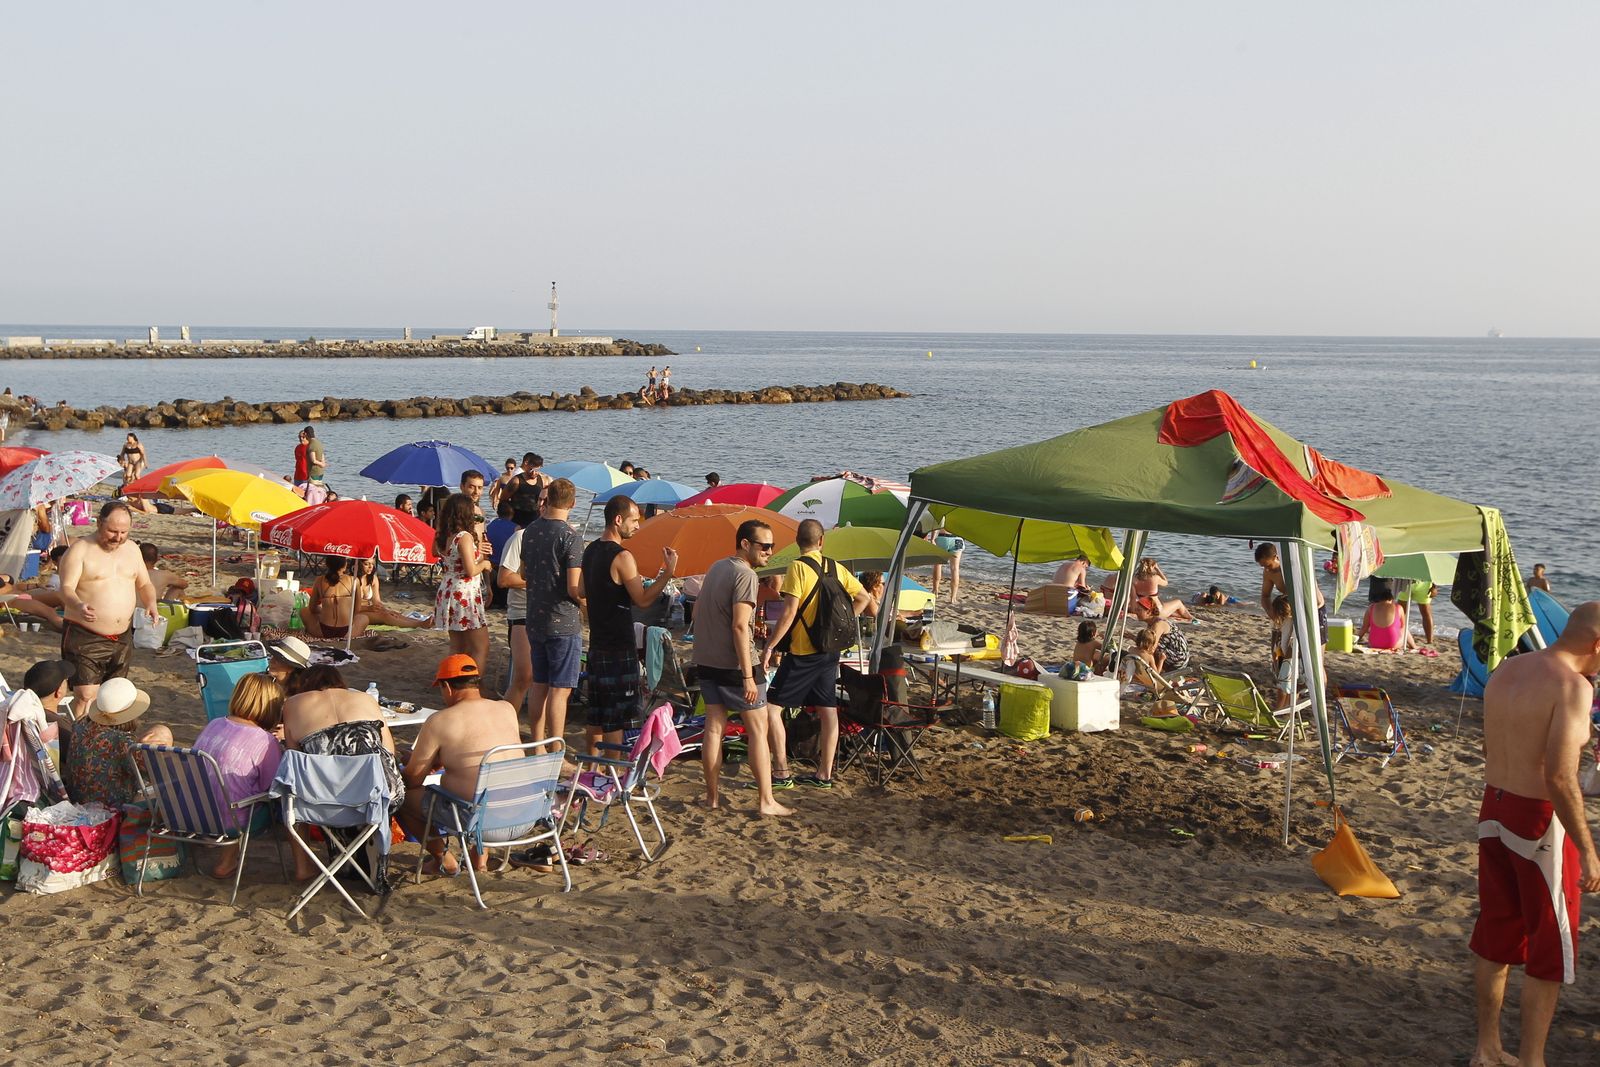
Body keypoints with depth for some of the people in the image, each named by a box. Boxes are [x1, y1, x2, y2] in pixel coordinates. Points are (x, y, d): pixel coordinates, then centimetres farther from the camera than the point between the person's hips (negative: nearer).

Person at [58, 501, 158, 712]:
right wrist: (79, 606, -38)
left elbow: (144, 584, 18)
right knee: (87, 697, -14)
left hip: (122, 637, 6)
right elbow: (66, 588, -16)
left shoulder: (131, 549, 10)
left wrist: (150, 603, -4)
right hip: (85, 637, -6)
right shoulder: (80, 550, -8)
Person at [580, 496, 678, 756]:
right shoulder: (622, 556, -18)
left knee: (597, 713, 15)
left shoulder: (591, 550, 10)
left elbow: (582, 591, 20)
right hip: (619, 647, -9)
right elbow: (643, 600, -18)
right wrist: (668, 571, -18)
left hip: (597, 642, 9)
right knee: (617, 716, -2)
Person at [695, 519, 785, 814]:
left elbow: (697, 612, 20)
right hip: (733, 665, -8)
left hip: (706, 661, 8)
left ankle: (713, 795, 13)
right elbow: (739, 626, -22)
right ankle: (766, 801, 0)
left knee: (714, 728, 10)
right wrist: (748, 676, -22)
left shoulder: (716, 567, 12)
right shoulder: (745, 574, -15)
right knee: (758, 729, 0)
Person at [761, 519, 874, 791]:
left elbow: (789, 612, -20)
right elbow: (864, 598, 15)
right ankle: (824, 774, 17)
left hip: (803, 653, -7)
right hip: (830, 650, 7)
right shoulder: (836, 568, 7)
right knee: (828, 711, 11)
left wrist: (769, 647, -16)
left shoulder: (798, 567, -13)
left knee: (772, 706, -2)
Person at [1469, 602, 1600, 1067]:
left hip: (1494, 812, 8)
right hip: (1540, 821, -8)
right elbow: (1559, 777, -24)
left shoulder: (1506, 670, 5)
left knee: (1495, 936, 18)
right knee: (1550, 949, 8)